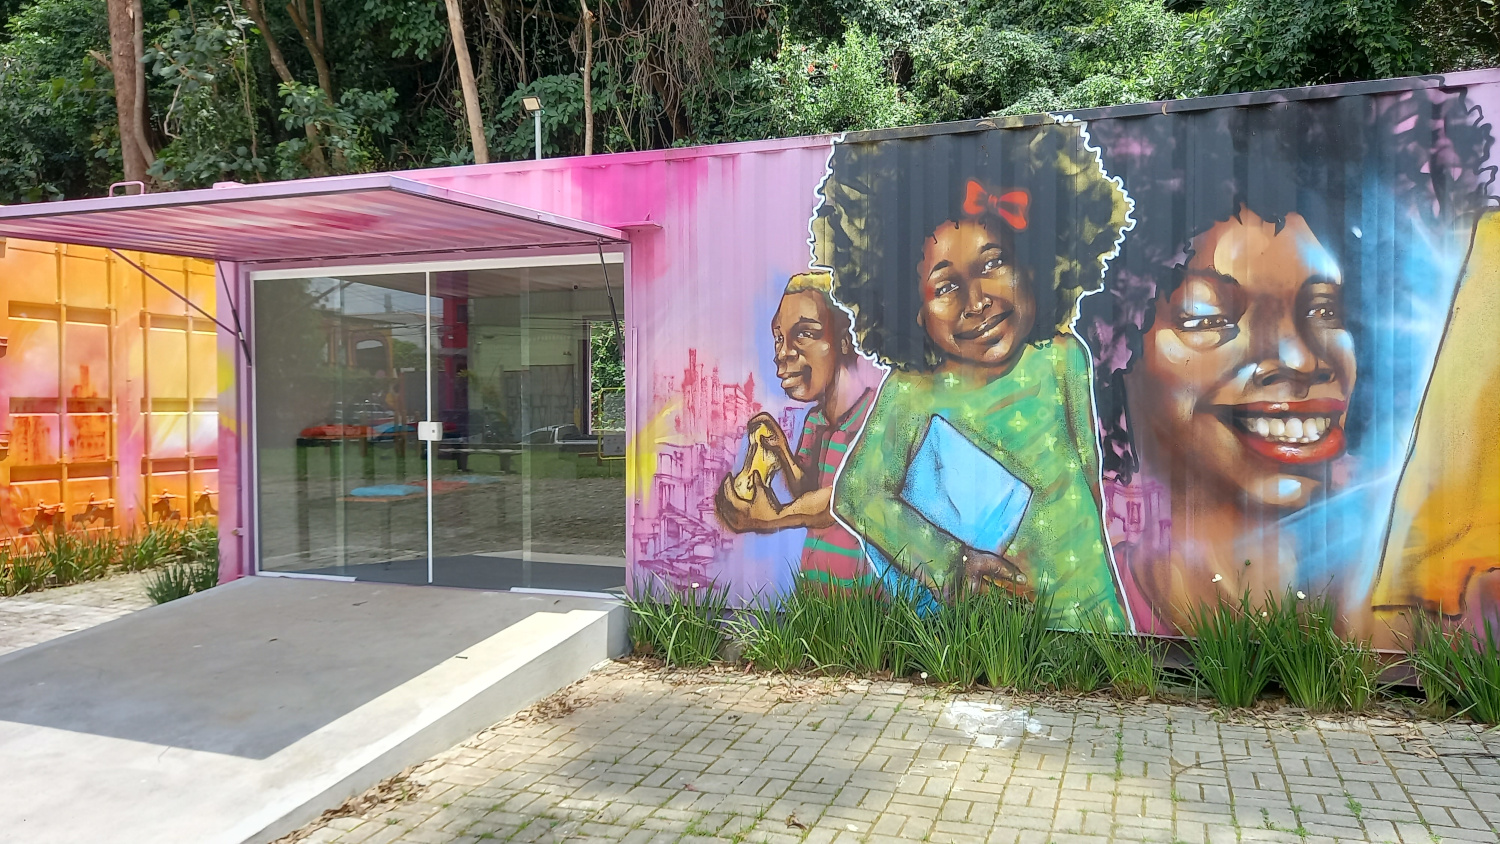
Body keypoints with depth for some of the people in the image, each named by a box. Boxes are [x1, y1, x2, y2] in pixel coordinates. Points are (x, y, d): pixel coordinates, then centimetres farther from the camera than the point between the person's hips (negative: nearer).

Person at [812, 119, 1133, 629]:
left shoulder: (1062, 360, -7)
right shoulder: (909, 395, -15)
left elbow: (1086, 466, 4)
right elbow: (854, 495, -12)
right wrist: (950, 561, -18)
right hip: (956, 607, -2)